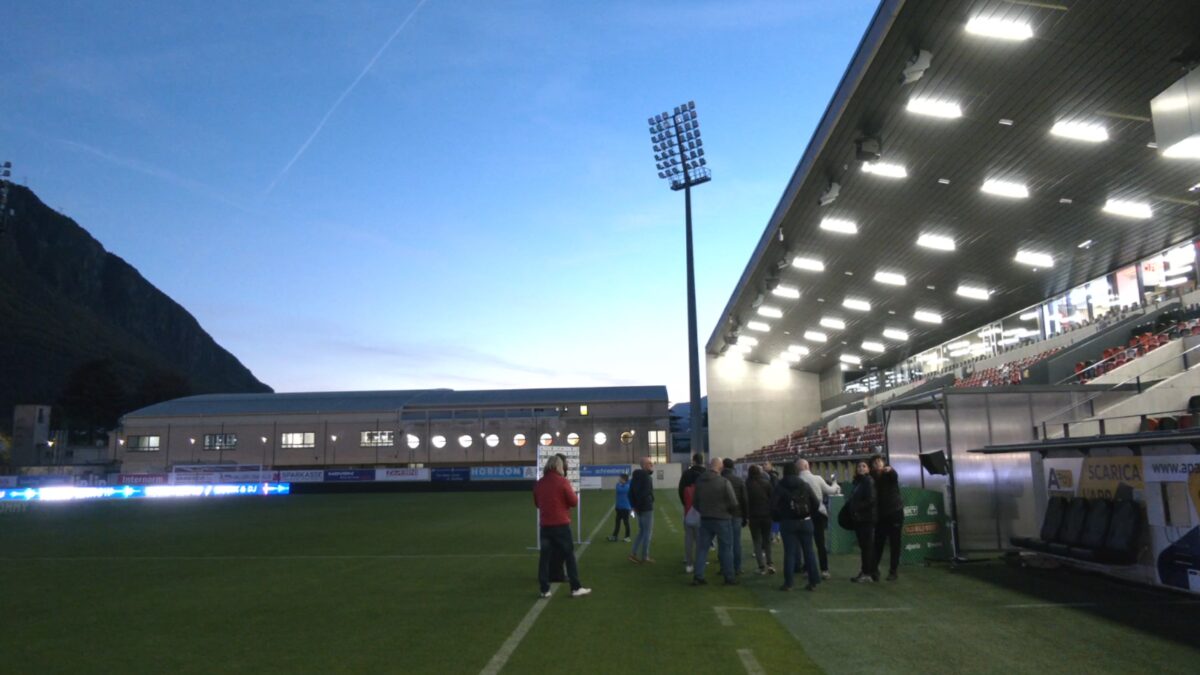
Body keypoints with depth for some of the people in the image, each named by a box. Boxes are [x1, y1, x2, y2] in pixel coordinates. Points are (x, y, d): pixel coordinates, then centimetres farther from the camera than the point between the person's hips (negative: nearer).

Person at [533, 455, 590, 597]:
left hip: (545, 525, 4)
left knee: (544, 557, 8)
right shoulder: (563, 481, -10)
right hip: (561, 524, -4)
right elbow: (574, 502, -7)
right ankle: (576, 588, 7)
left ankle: (545, 590, 9)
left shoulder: (538, 484, 4)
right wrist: (574, 495, 12)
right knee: (569, 556, 4)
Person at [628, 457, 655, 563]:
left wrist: (634, 505, 15)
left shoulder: (635, 476, 12)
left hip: (638, 509, 9)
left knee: (641, 531, 17)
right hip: (646, 508, -9)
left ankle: (633, 553, 12)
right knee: (648, 532, 2)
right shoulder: (647, 477, -16)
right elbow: (646, 493, -25)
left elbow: (631, 493, 15)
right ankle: (645, 557, 7)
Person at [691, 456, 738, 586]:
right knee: (726, 548, 8)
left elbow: (695, 502, 8)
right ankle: (729, 577, 15)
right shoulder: (724, 482, -17)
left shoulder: (699, 481, 0)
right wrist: (729, 512, 6)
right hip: (722, 519, -4)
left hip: (705, 519, 4)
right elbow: (733, 503, -14)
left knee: (702, 547, 10)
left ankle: (698, 576, 10)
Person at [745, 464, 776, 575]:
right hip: (766, 515, 2)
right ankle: (769, 563, 1)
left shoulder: (747, 484, -5)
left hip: (754, 516, -1)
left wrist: (746, 515, 3)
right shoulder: (766, 483, -2)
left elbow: (745, 500, -5)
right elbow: (772, 498, -2)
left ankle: (762, 566, -1)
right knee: (767, 540, 14)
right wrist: (772, 512, 7)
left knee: (757, 542, 6)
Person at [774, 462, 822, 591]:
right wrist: (809, 515, 10)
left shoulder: (780, 487, -5)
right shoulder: (805, 485, 3)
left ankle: (788, 583, 3)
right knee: (808, 551, 8)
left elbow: (773, 505, -12)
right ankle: (813, 582, 10)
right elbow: (816, 503, -1)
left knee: (789, 552, 2)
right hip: (805, 522, 2)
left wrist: (779, 517, 2)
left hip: (788, 523, -2)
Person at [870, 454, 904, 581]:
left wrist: (890, 470, -52)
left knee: (894, 543, 1)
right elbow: (874, 496, 4)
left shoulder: (889, 473, -7)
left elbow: (895, 475, -32)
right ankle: (874, 568, 18)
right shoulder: (873, 477, 3)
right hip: (881, 514, 3)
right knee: (878, 542, 8)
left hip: (895, 512, -3)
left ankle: (894, 571, 9)